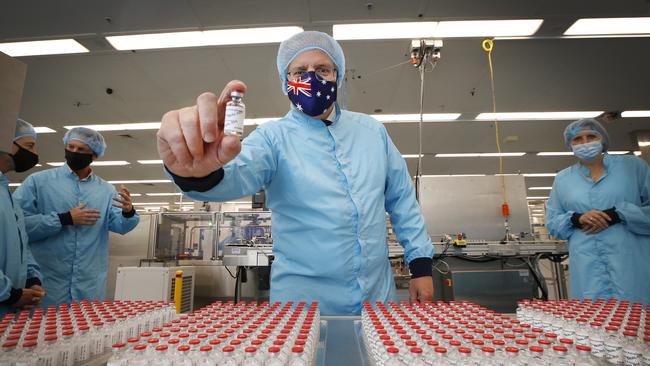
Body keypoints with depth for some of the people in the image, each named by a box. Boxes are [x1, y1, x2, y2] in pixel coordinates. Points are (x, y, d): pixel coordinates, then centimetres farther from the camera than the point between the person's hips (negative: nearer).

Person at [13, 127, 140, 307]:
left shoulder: (106, 189, 6)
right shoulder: (38, 180, -2)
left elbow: (120, 226, 0)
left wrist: (128, 212, -21)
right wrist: (64, 219, -15)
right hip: (45, 282, -2)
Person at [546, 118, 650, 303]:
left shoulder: (633, 165, 8)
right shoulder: (562, 179, 12)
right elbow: (552, 223, 12)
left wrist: (617, 214, -11)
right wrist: (577, 219, -7)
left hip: (632, 262, -1)